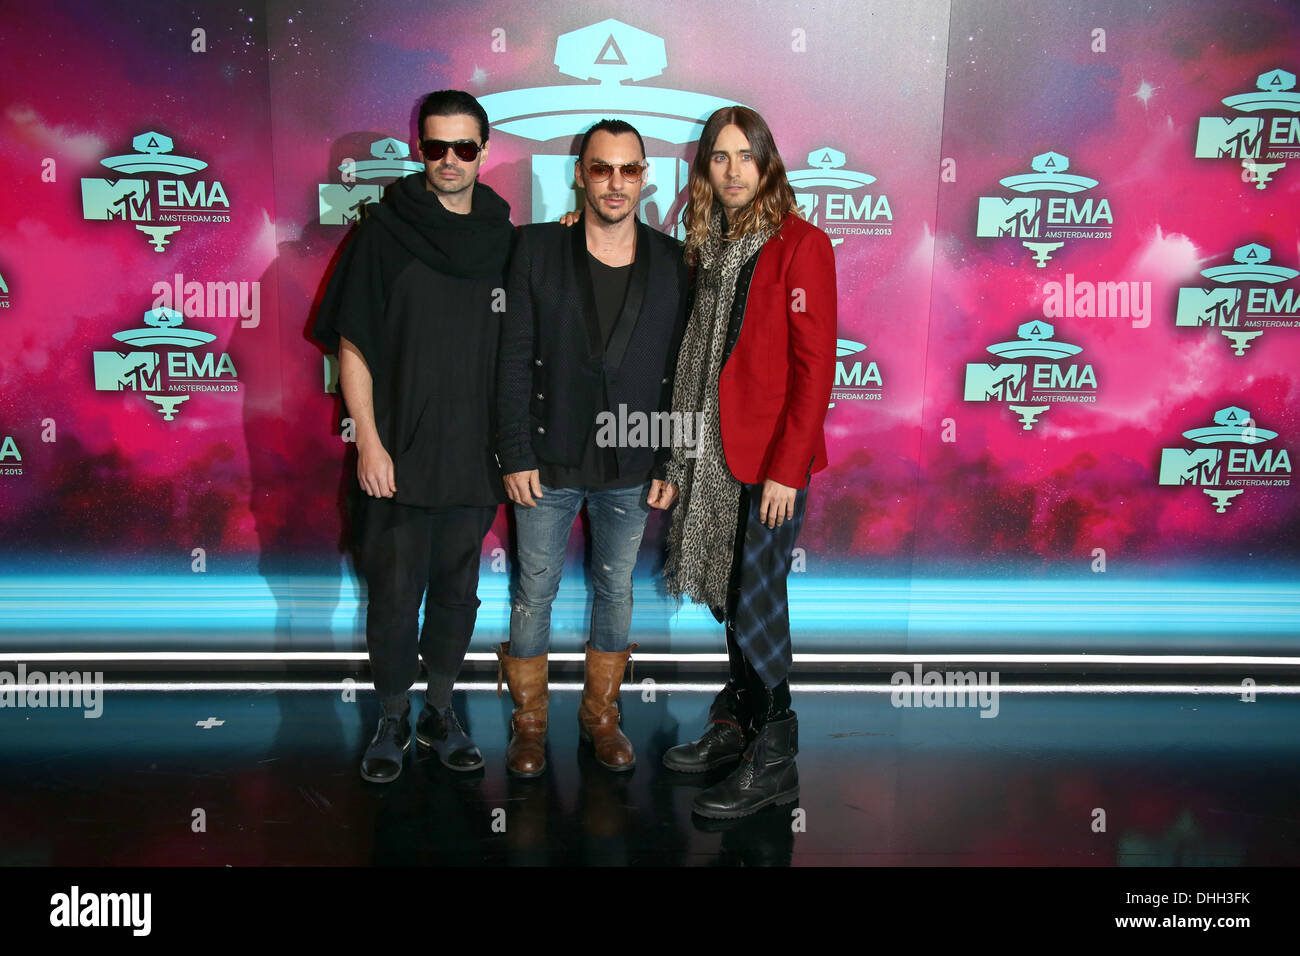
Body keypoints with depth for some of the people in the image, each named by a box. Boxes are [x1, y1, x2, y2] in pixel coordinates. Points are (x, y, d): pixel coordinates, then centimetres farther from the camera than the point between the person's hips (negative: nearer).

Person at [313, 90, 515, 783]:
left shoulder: (505, 237, 7)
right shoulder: (385, 230, -2)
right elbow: (352, 346, -4)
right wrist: (369, 443, -11)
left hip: (475, 457, 3)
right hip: (398, 457, -3)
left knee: (457, 592, 12)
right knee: (395, 595, 4)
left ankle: (440, 714, 28)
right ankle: (393, 720, 23)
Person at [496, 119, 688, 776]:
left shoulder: (671, 261, 1)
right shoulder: (538, 248, -3)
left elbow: (678, 370, 3)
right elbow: (514, 358, -4)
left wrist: (669, 463, 0)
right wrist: (516, 455, -8)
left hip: (630, 468, 2)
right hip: (550, 463, -1)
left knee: (616, 591, 13)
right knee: (535, 591, 9)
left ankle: (600, 715, 32)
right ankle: (530, 722, 27)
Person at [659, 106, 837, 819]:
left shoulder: (799, 244, -9)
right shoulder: (708, 245, 13)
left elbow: (814, 365, -13)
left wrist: (786, 469, -17)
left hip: (772, 459, -6)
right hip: (715, 452, 7)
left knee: (754, 601, -3)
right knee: (726, 592, 13)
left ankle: (775, 763, 11)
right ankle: (736, 726, 29)